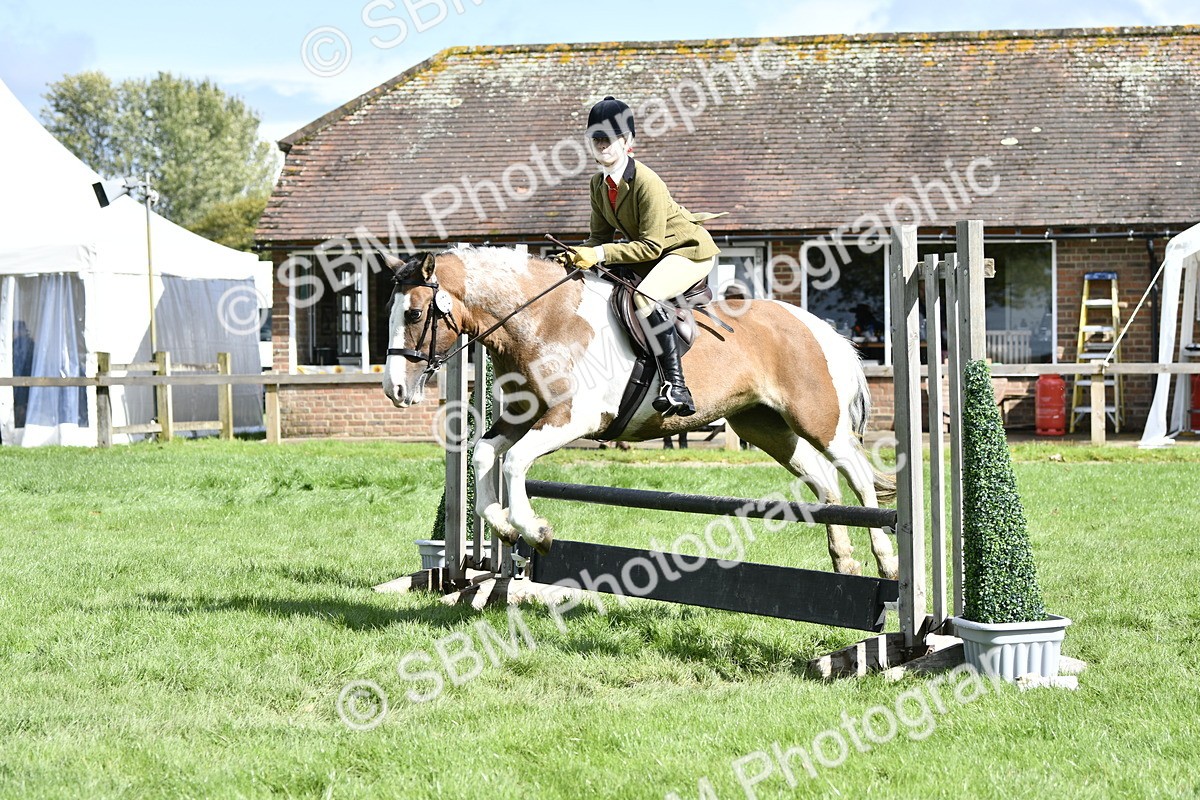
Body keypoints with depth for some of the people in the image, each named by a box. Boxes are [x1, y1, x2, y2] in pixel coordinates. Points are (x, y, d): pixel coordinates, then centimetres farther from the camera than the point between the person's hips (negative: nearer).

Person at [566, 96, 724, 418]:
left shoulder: (647, 183, -26)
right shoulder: (599, 183, -1)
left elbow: (650, 246, -28)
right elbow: (600, 235, 5)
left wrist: (600, 254, -33)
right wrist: (578, 255, -16)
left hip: (690, 250, -10)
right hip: (649, 257, 10)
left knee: (645, 296, -36)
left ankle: (676, 387, -41)